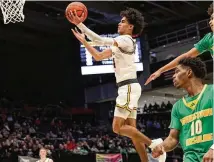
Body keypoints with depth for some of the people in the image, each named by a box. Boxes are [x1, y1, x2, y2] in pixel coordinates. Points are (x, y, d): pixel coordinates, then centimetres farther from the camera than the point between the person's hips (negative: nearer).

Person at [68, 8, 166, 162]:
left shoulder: (126, 40, -8)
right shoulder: (119, 44, 21)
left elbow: (99, 40, -18)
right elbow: (98, 56, 22)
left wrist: (80, 24, -15)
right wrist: (83, 40, 15)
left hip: (128, 87, -10)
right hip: (127, 88, 10)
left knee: (117, 128, -12)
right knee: (131, 129, 6)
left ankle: (153, 143, -11)